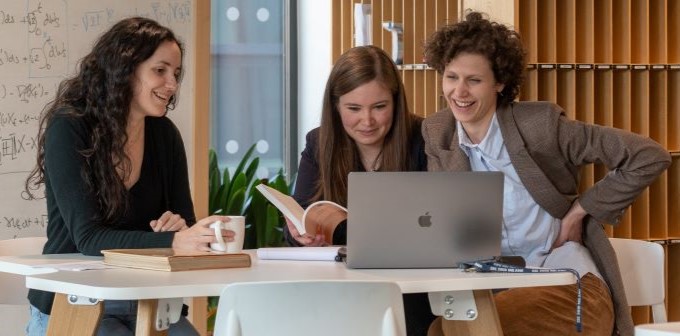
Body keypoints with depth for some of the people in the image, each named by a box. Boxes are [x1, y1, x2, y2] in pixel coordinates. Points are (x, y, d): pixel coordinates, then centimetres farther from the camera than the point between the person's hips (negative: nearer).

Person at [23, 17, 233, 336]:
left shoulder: (165, 134, 4)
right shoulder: (68, 129, -13)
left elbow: (186, 222, 7)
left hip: (146, 302, 5)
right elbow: (88, 237, -22)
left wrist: (182, 229, -18)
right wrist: (172, 241, -35)